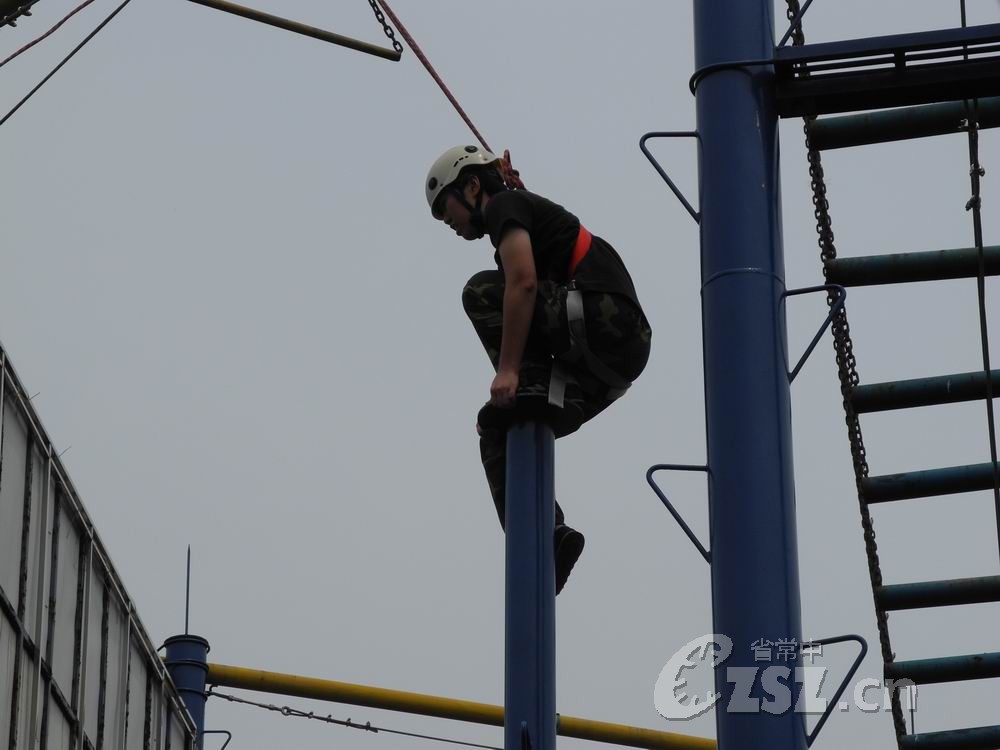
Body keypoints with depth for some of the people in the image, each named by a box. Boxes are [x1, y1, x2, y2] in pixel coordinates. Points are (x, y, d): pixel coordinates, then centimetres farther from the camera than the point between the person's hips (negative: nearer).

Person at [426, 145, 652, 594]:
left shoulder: (503, 205, 2)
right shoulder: (531, 212, 30)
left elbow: (523, 283, -15)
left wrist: (508, 370, -19)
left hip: (603, 318, -9)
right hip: (623, 351, 9)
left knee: (482, 294, -12)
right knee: (496, 427, 13)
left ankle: (536, 388, -13)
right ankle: (546, 535, 3)